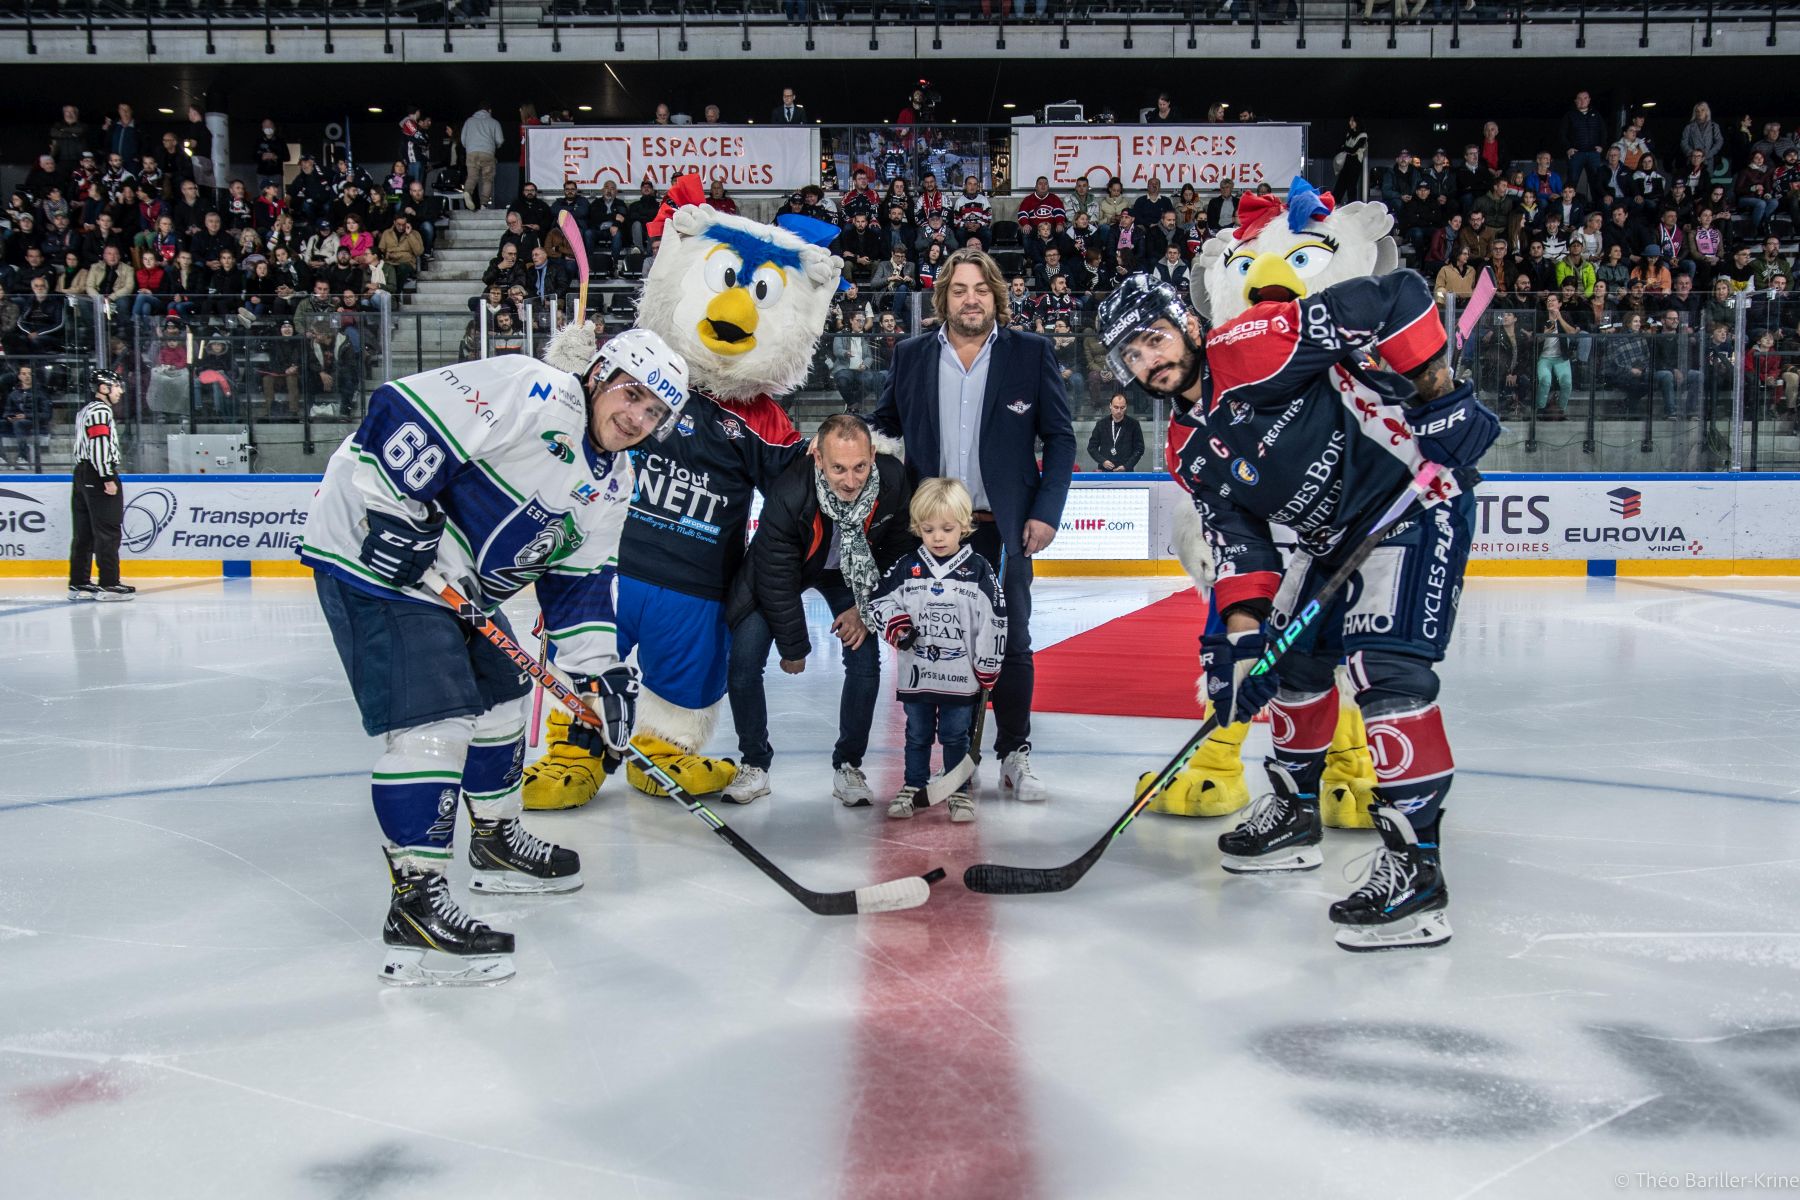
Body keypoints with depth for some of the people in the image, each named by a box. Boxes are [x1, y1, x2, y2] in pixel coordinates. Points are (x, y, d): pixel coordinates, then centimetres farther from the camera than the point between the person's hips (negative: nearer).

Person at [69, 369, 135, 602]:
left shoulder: (86, 410, 22)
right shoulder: (100, 410, -11)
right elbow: (98, 445, -20)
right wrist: (108, 478, -22)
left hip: (82, 475, 10)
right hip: (98, 477, -10)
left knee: (84, 533, 10)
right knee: (108, 531, -8)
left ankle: (78, 583, 13)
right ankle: (109, 584, -9)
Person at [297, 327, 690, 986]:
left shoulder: (612, 484, 8)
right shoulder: (533, 394, -21)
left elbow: (580, 580, 10)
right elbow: (402, 414, -26)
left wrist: (600, 671, 2)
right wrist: (400, 513, -27)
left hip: (455, 581, 10)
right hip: (375, 554, -10)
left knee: (499, 692, 20)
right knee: (434, 717, -18)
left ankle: (496, 842, 41)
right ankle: (416, 906, -15)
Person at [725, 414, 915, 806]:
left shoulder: (893, 481, -29)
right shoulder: (787, 494, -38)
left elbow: (898, 550, -10)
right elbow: (777, 578, -26)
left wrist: (867, 608, -13)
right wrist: (793, 648, -17)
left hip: (848, 573, 2)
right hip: (780, 570, -2)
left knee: (865, 662, -8)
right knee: (744, 661, -10)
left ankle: (848, 766, 9)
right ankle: (755, 765, 9)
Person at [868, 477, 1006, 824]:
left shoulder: (978, 569, -6)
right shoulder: (906, 567, -2)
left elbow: (994, 621, -4)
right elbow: (878, 601, 5)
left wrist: (987, 669, -4)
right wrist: (897, 627, -14)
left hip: (962, 677, -2)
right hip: (916, 674, 2)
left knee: (956, 737, 9)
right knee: (918, 735, 16)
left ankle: (960, 792, 23)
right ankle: (912, 786, 29)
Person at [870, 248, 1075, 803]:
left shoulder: (1032, 353, 1)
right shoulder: (910, 356, 6)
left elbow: (1060, 438, 2)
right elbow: (885, 424, 15)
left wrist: (1046, 512, -5)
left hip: (1005, 528, -1)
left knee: (1012, 645, 6)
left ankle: (1015, 756, 17)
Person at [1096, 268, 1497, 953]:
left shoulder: (1253, 345, -18)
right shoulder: (1193, 452, 7)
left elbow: (1392, 298, -20)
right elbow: (1237, 536, 0)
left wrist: (1437, 392, -21)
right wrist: (1240, 629, -13)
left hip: (1417, 498, -9)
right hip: (1336, 538, 10)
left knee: (1384, 659, -21)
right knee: (1293, 652, 15)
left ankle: (1414, 865, -19)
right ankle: (1296, 811, 34)